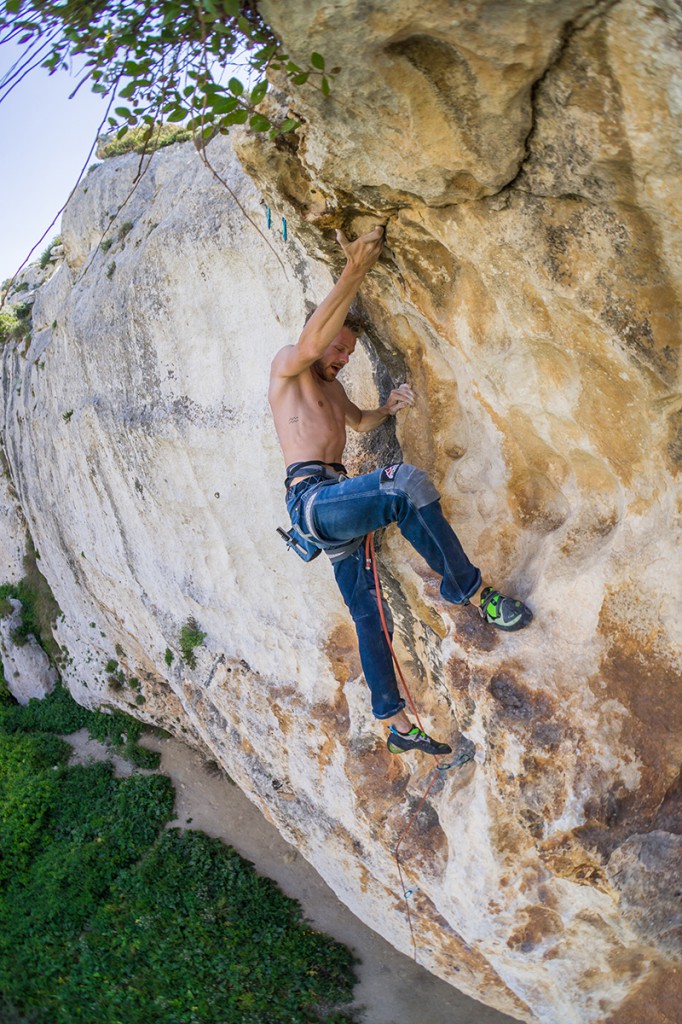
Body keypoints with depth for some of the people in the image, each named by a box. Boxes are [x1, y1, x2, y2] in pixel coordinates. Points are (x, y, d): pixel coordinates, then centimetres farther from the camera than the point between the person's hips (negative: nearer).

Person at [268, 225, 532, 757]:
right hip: (312, 498, -9)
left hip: (338, 503, 9)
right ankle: (472, 590, -21)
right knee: (405, 482, -34)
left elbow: (358, 421, 44)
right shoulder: (287, 365, 3)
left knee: (368, 613, 9)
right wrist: (353, 274, -23)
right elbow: (310, 344, -22)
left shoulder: (331, 387, 28)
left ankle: (397, 724, 19)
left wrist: (388, 408, 20)